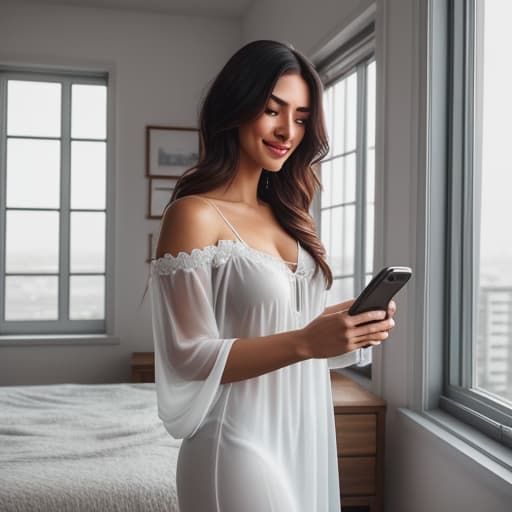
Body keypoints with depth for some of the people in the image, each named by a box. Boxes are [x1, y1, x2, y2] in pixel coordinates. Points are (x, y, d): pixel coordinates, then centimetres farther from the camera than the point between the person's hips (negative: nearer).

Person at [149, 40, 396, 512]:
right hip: (242, 445, -7)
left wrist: (353, 329, -5)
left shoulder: (286, 215, 9)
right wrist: (306, 342, -27)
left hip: (307, 436, 7)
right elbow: (189, 358, -17)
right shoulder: (195, 214, -13)